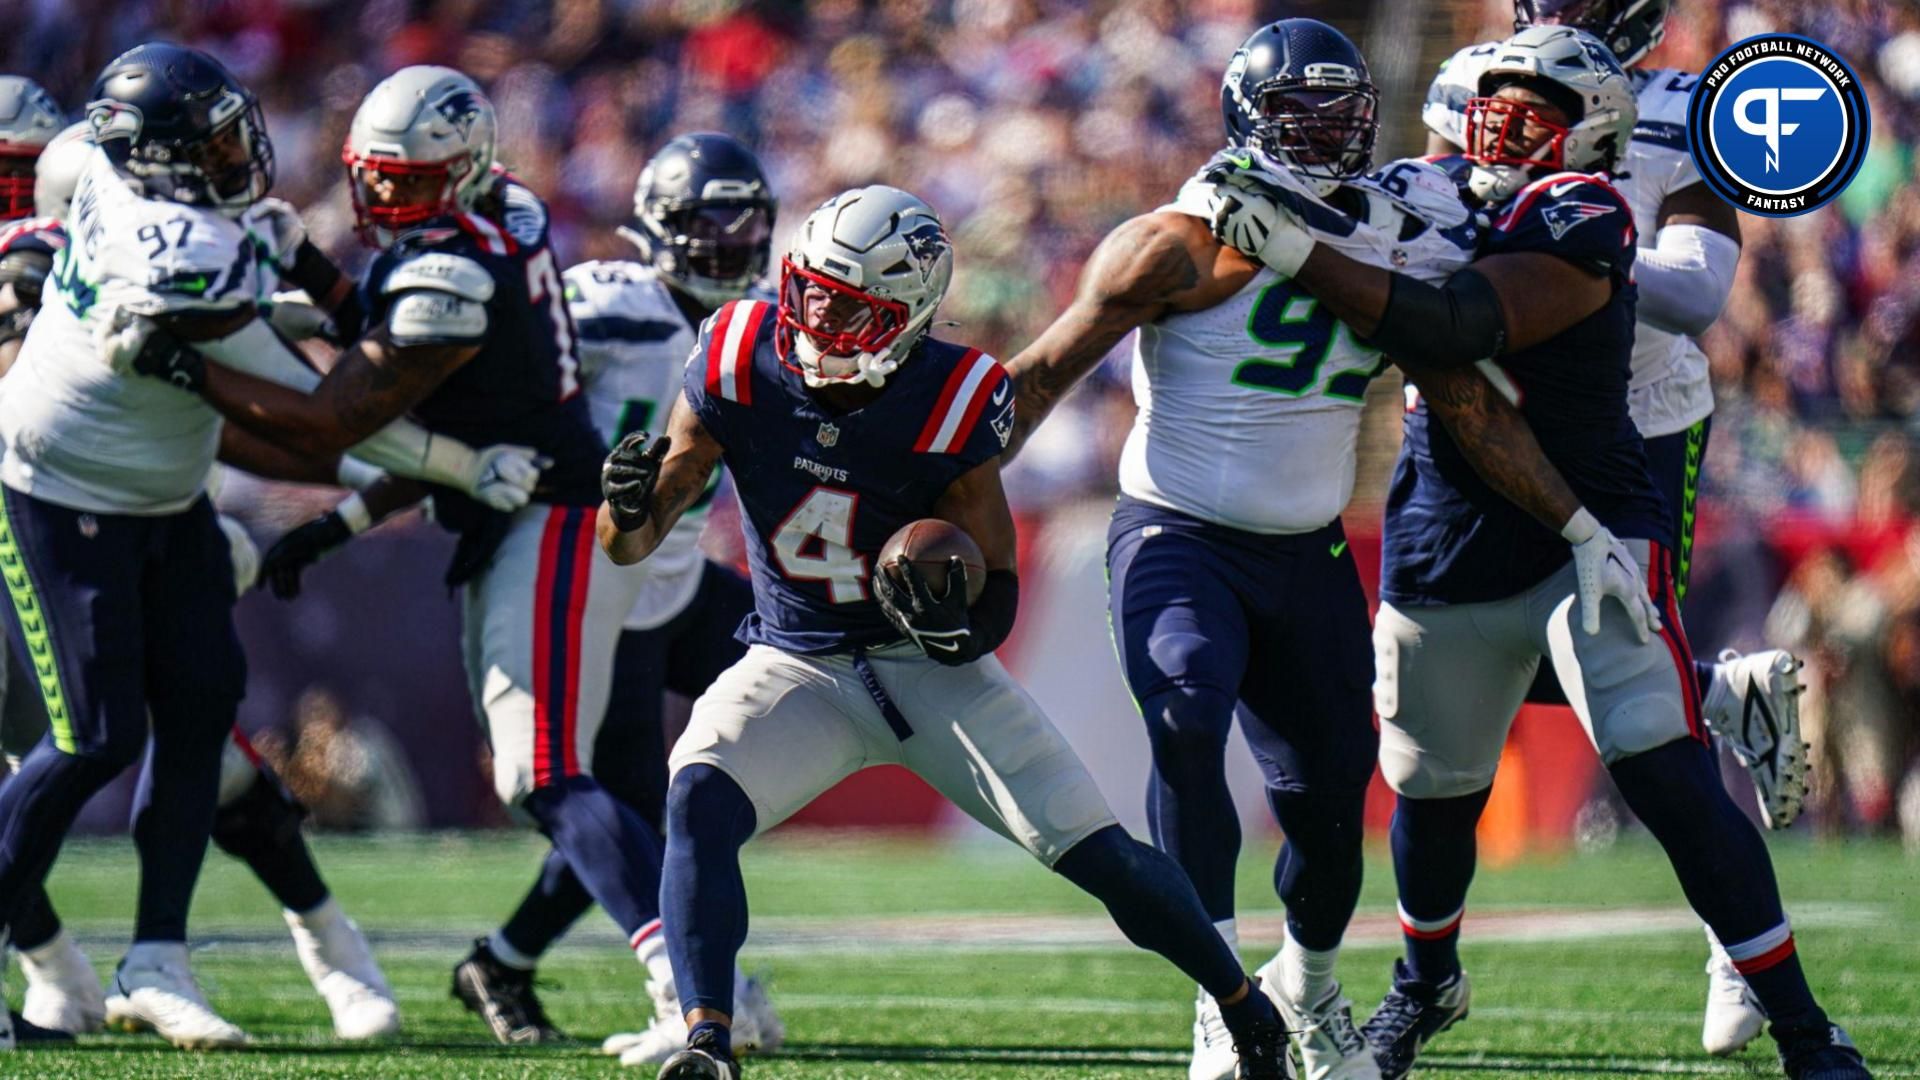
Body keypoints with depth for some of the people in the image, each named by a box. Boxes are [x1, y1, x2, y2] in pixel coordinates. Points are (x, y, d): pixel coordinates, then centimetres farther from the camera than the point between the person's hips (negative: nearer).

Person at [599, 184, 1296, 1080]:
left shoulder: (948, 404, -18)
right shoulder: (741, 361, -14)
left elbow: (999, 596, -11)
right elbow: (629, 544, -9)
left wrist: (956, 618, -34)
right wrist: (630, 503, -33)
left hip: (933, 665, -1)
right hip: (797, 665, 1)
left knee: (1094, 852, -7)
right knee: (699, 802, -29)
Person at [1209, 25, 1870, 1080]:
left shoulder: (1577, 223, -18)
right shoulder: (1438, 194, 6)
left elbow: (1458, 329, -30)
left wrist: (1301, 252, -34)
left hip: (1585, 542, -7)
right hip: (1445, 556, 7)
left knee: (1671, 781, -16)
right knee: (1432, 789, 18)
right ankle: (1426, 982, 46)